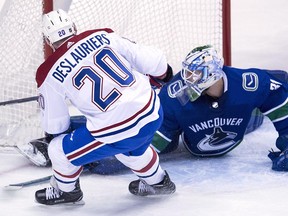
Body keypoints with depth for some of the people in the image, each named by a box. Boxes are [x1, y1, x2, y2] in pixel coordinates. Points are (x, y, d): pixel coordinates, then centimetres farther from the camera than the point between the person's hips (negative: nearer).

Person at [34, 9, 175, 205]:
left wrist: (57, 134, 31)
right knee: (132, 147, 39)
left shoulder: (49, 75, -3)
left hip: (117, 131, -5)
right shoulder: (102, 36, 4)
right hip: (153, 114, 5)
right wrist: (163, 73, 27)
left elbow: (54, 125, 8)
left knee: (60, 150, 19)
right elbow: (151, 60, 5)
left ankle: (65, 190, 42)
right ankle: (157, 181, 55)